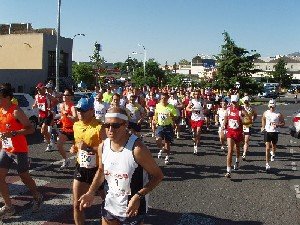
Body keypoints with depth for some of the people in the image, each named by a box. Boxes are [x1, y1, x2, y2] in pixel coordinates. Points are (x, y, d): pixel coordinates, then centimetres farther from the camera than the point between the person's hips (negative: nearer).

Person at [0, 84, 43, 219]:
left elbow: (31, 129, -21)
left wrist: (12, 134, -30)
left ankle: (38, 198, 33)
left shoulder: (16, 111, -19)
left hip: (19, 151, -7)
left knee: (24, 177, 8)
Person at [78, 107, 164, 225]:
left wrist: (138, 196, -25)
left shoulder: (137, 148, -25)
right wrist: (91, 193, 3)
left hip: (133, 208, -5)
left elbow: (158, 175, -16)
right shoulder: (103, 146, -6)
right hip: (109, 206, 5)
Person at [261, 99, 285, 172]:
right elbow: (263, 119, 21)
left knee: (273, 146, 20)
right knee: (267, 148, -8)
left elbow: (283, 123, -2)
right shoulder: (266, 113, 0)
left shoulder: (278, 114, -9)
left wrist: (277, 125, -20)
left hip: (275, 132, 0)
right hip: (267, 131, 0)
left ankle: (273, 154, 56)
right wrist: (263, 127, 14)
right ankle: (267, 164, -9)